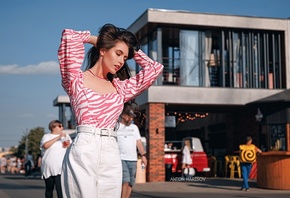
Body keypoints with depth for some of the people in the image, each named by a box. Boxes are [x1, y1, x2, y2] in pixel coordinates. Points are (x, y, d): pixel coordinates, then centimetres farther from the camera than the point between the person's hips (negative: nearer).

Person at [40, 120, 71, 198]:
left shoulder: (66, 136, 14)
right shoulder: (46, 136, 4)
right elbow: (45, 145, -16)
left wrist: (69, 145, -5)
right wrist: (58, 137, -17)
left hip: (60, 169, 0)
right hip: (48, 169, 0)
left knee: (60, 189, -14)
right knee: (49, 189, 11)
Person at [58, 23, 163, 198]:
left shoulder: (120, 88, 19)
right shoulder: (77, 79, 8)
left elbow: (155, 68, 20)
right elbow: (70, 36, -3)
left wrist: (132, 49, 24)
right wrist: (94, 39, 15)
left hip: (111, 154, 5)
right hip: (83, 151, -4)